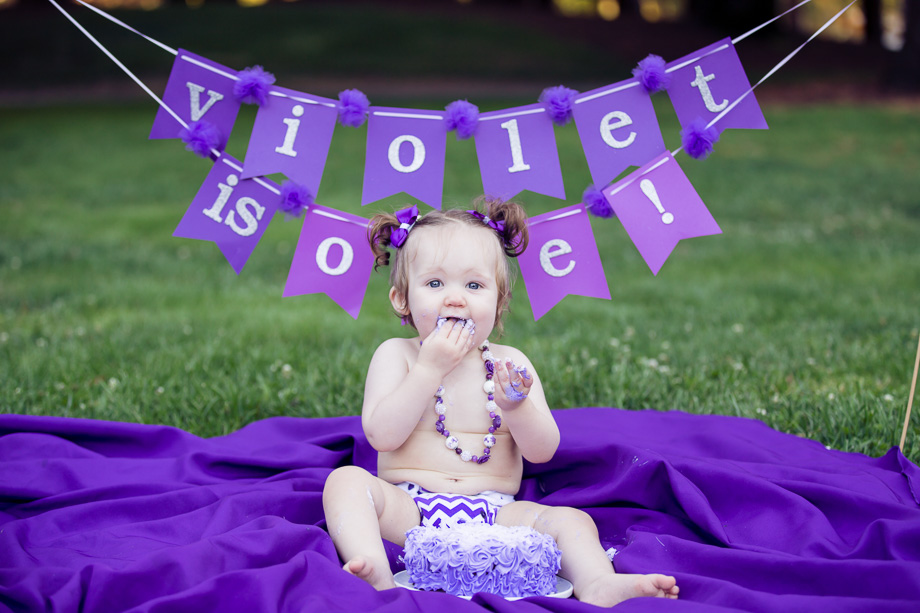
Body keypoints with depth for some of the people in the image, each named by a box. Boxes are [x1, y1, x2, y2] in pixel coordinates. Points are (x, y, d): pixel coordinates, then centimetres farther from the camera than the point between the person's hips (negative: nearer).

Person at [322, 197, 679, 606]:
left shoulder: (510, 364, 9)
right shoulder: (396, 355, 5)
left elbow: (543, 451, 0)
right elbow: (383, 435, -11)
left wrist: (516, 406, -20)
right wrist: (430, 369, -15)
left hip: (494, 513, 1)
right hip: (408, 508, -1)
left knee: (570, 519, -20)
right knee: (346, 480, -27)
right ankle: (377, 576, -48)